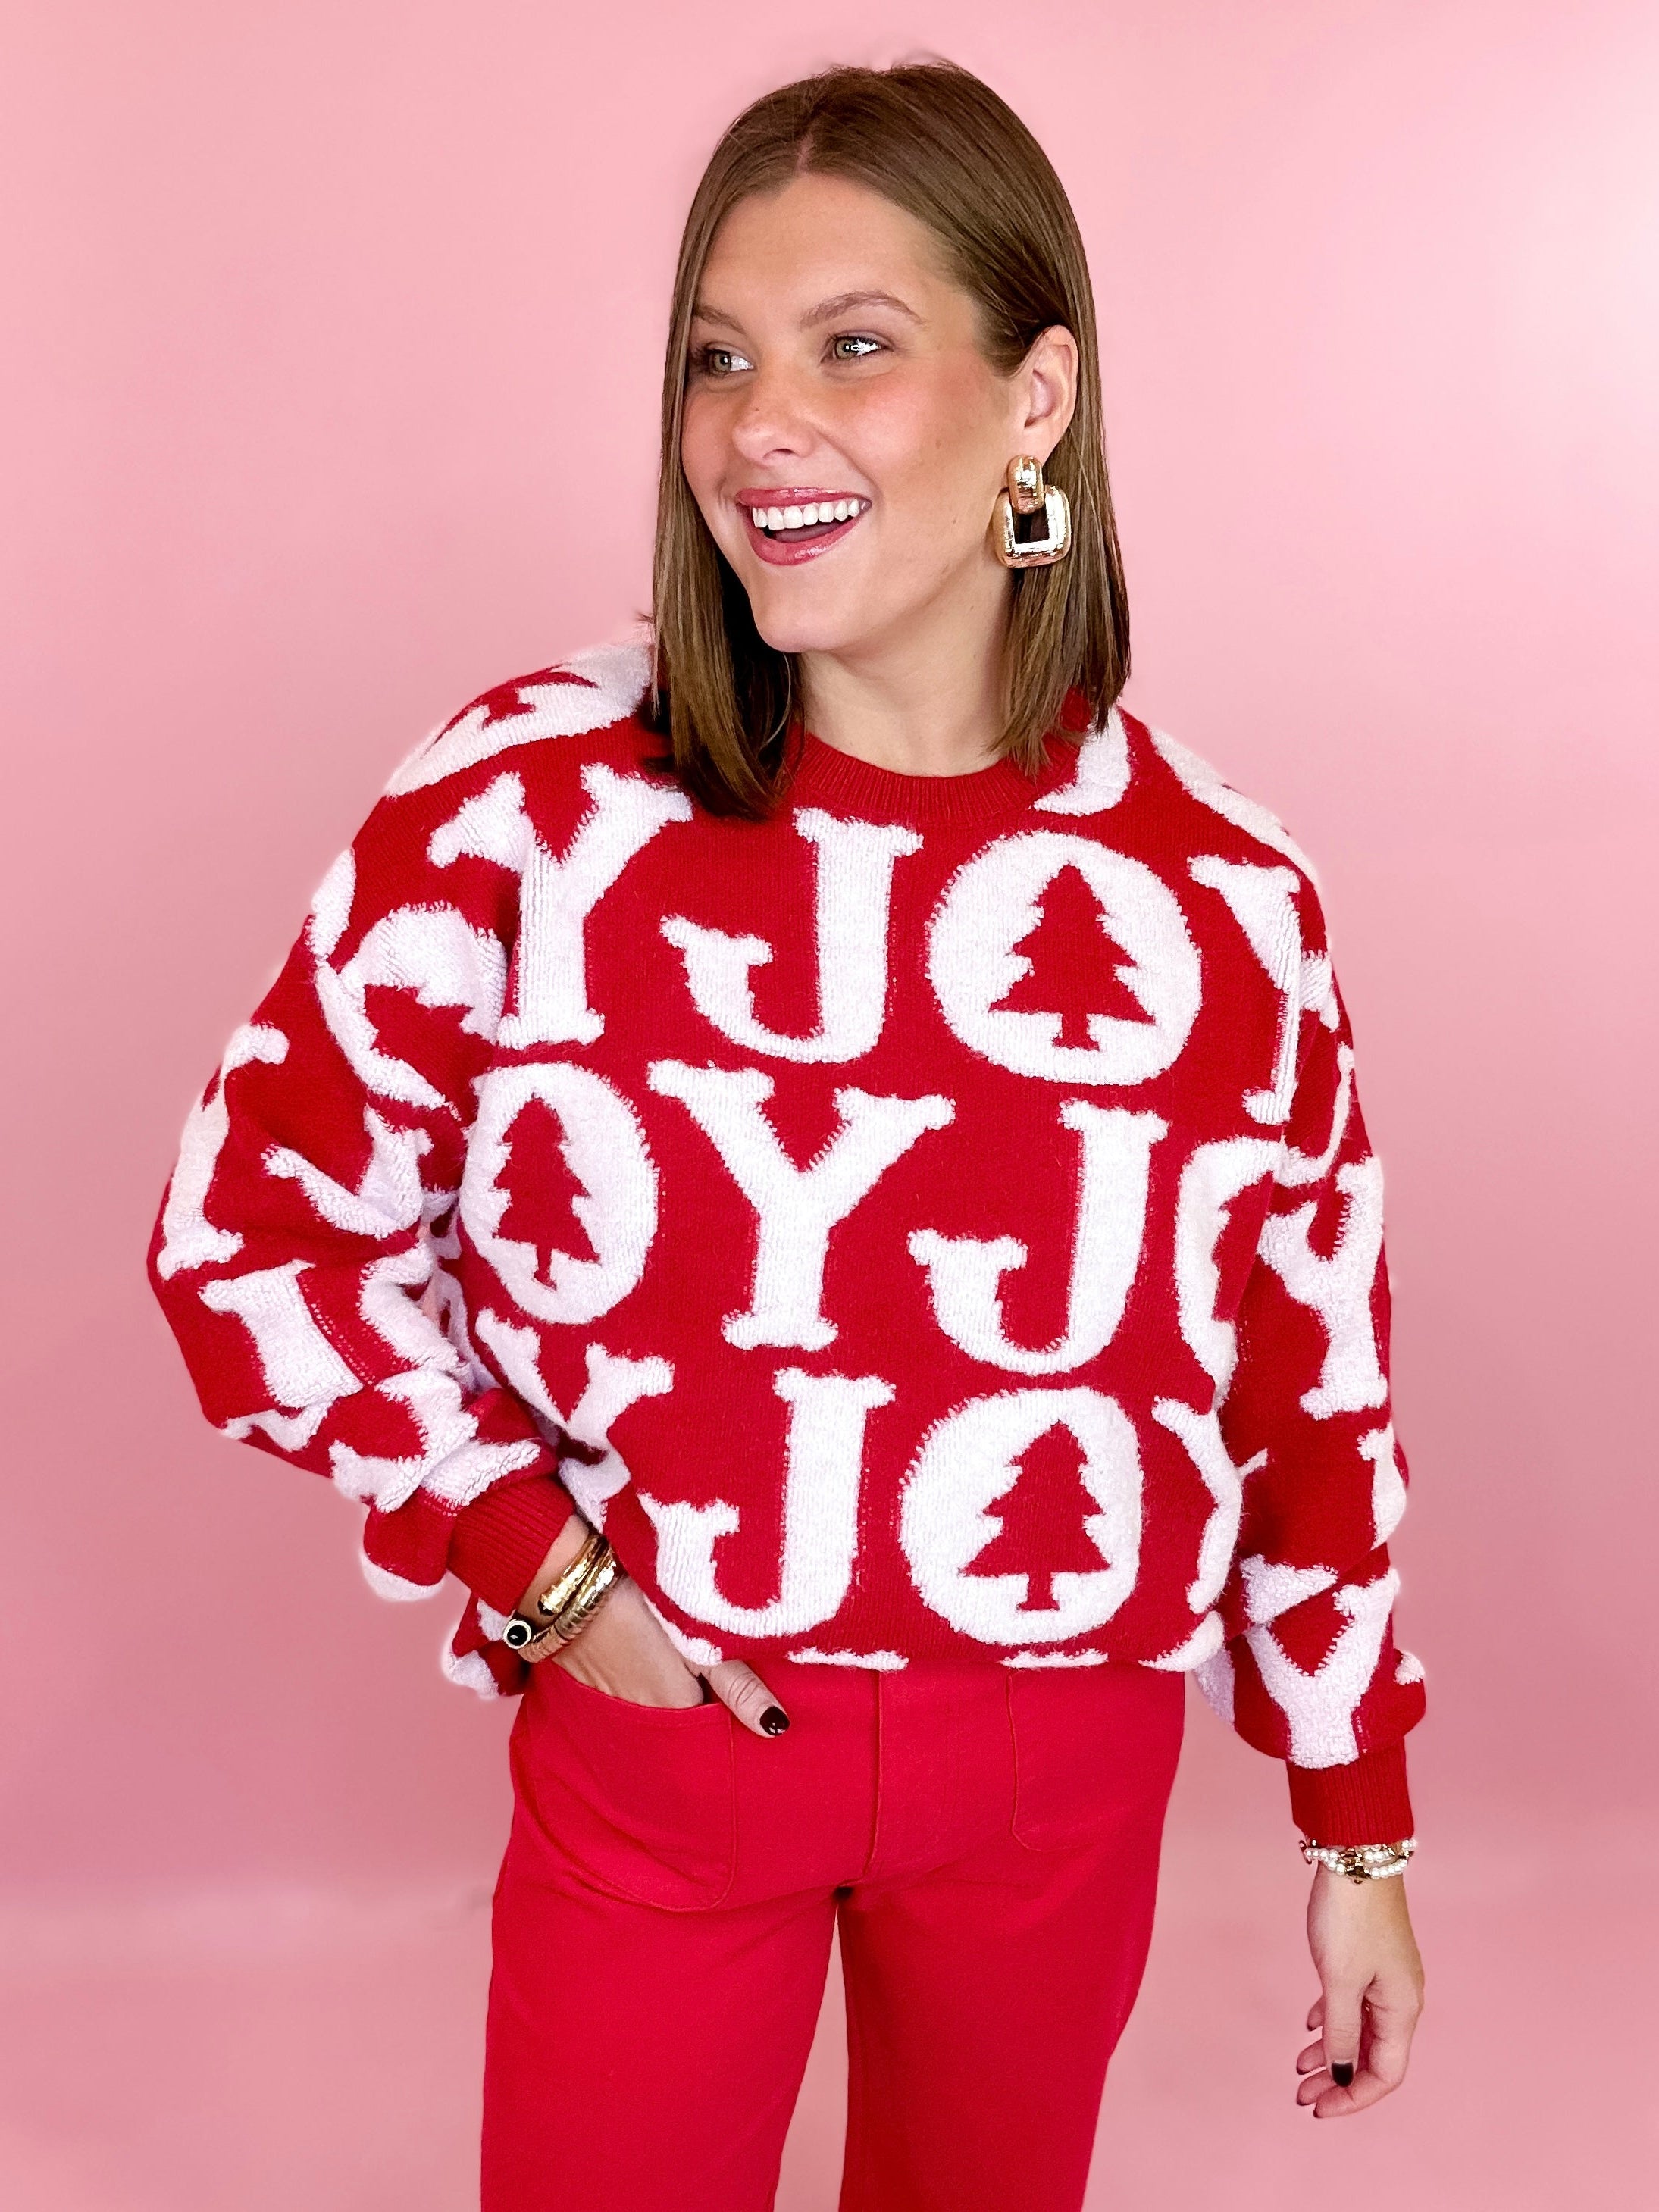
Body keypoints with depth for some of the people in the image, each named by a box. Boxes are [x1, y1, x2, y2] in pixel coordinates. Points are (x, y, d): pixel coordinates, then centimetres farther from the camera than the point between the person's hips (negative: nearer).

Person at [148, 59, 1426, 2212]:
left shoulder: (1223, 897, -10)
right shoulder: (532, 802, -15)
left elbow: (1318, 1389, -1)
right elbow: (252, 1222, -6)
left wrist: (1360, 1828, 7)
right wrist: (530, 1557, -11)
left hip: (1063, 1769, 2)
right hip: (654, 1732, -1)